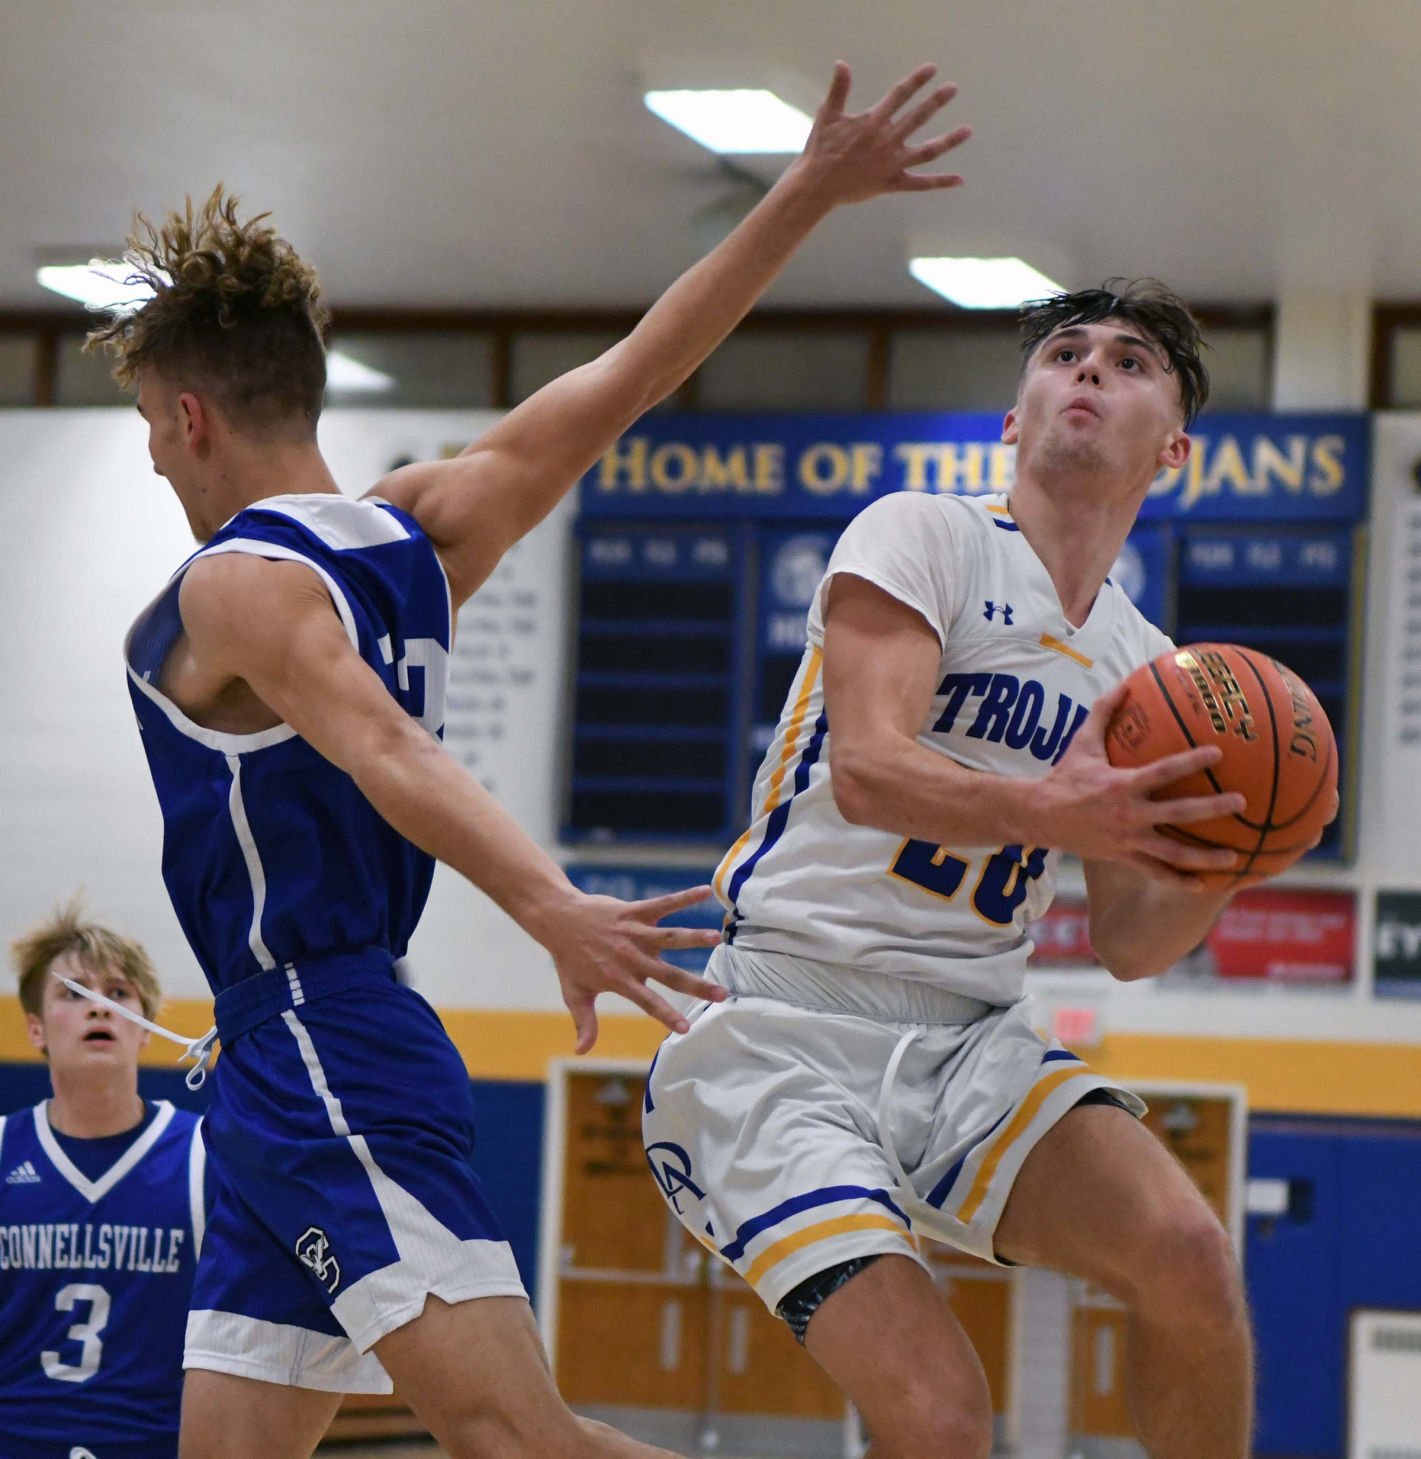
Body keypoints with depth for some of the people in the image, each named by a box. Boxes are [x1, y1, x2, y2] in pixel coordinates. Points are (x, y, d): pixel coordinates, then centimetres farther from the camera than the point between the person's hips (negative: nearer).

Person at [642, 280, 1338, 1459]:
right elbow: (869, 770, -20)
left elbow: (1127, 943, 15)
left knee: (1185, 1250, -22)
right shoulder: (926, 535, -4)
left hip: (970, 1047, 6)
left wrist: (1212, 862, -8)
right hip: (788, 1031, -5)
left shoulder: (1144, 669, 14)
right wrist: (1050, 813, -39)